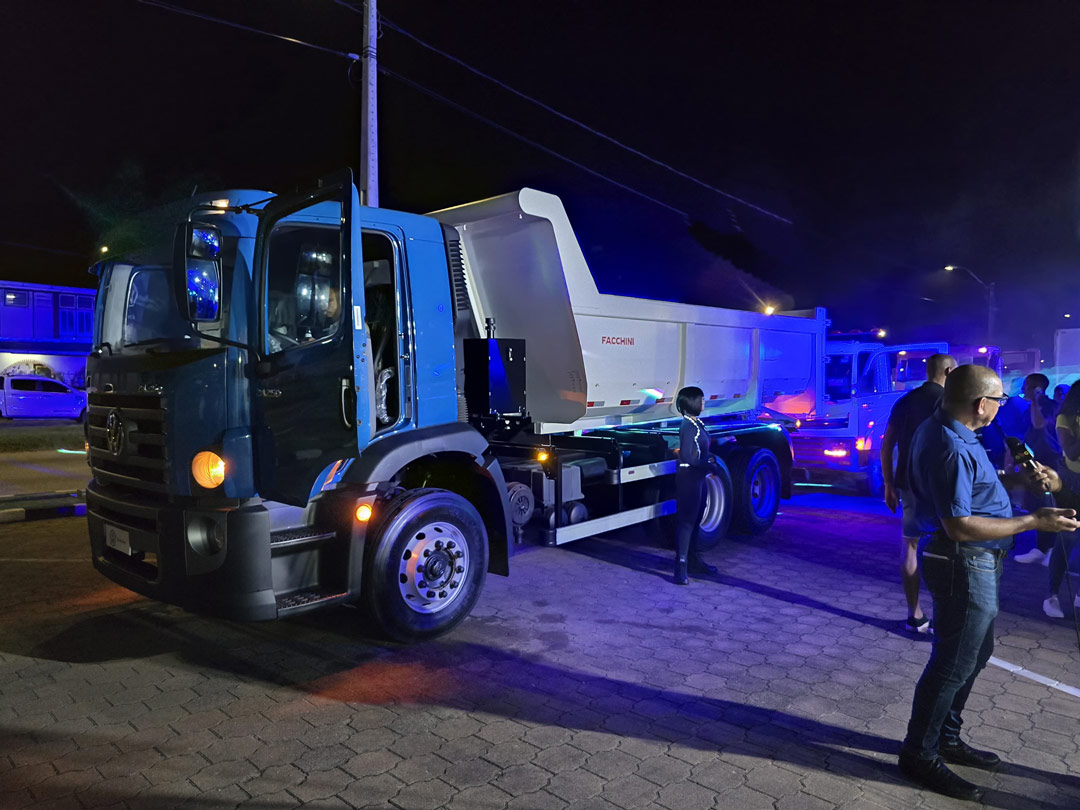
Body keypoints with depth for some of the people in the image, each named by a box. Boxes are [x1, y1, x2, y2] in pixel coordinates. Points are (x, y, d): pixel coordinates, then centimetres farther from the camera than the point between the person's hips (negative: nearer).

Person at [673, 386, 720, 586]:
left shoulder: (696, 423, 11)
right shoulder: (688, 426, -18)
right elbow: (688, 457, -24)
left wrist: (710, 457, 3)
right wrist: (710, 465, -14)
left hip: (698, 477, 10)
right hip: (688, 478, -10)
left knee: (695, 520, 18)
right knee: (686, 521, -8)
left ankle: (693, 561, 31)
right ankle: (681, 568, -5)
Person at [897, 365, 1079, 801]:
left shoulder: (943, 430, 6)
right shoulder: (950, 448, -26)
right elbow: (959, 526, -27)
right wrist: (1033, 522, -23)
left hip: (972, 563, 11)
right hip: (965, 564, -11)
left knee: (974, 653, 23)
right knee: (954, 663, 1)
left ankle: (946, 738, 38)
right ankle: (919, 754, 16)